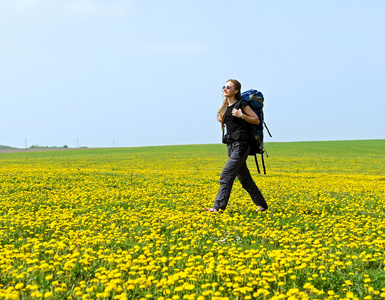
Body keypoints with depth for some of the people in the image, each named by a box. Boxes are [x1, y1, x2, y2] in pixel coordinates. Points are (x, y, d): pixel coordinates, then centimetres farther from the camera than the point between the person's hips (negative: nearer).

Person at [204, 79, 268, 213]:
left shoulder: (241, 104, -7)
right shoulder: (225, 106, 14)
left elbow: (256, 120, -5)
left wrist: (241, 115, -17)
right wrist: (221, 119, 10)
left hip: (240, 145, -8)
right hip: (231, 145, 8)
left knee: (227, 175, -13)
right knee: (244, 177, 11)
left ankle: (219, 207, -12)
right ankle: (262, 204, 22)